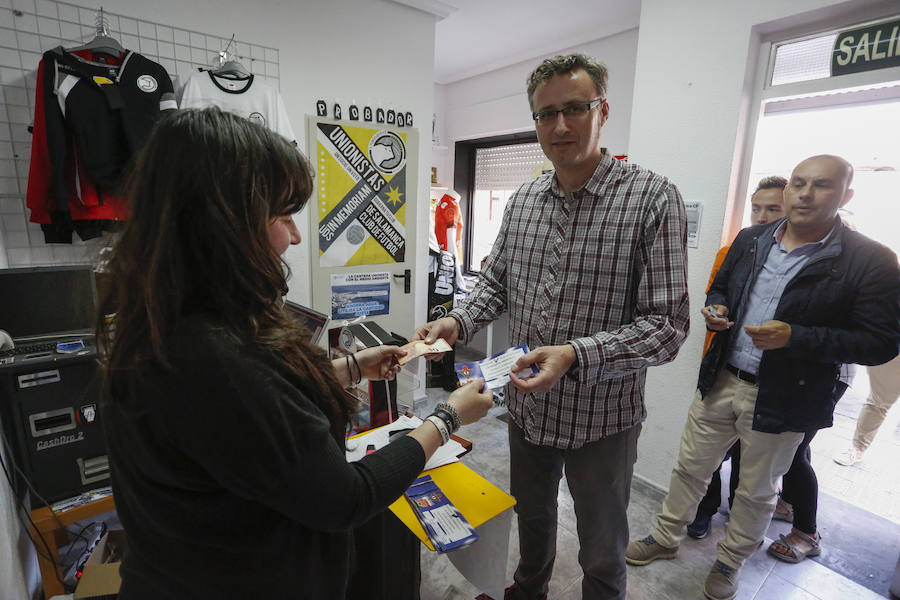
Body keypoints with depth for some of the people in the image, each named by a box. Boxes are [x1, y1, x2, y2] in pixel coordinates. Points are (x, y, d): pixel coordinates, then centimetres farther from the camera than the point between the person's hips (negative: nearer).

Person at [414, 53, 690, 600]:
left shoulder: (653, 197, -16)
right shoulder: (522, 201, 1)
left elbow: (667, 325, -19)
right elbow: (496, 282, 9)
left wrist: (577, 356, -33)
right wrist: (458, 322, -11)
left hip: (602, 417, -5)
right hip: (528, 406, 5)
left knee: (602, 554, 19)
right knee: (532, 515, 30)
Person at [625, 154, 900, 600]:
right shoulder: (751, 240, 3)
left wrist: (794, 337, -26)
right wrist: (715, 308, -8)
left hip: (781, 400, -3)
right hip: (720, 381, 4)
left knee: (757, 492, 18)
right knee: (691, 467, 17)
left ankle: (729, 562, 43)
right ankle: (665, 538, 40)